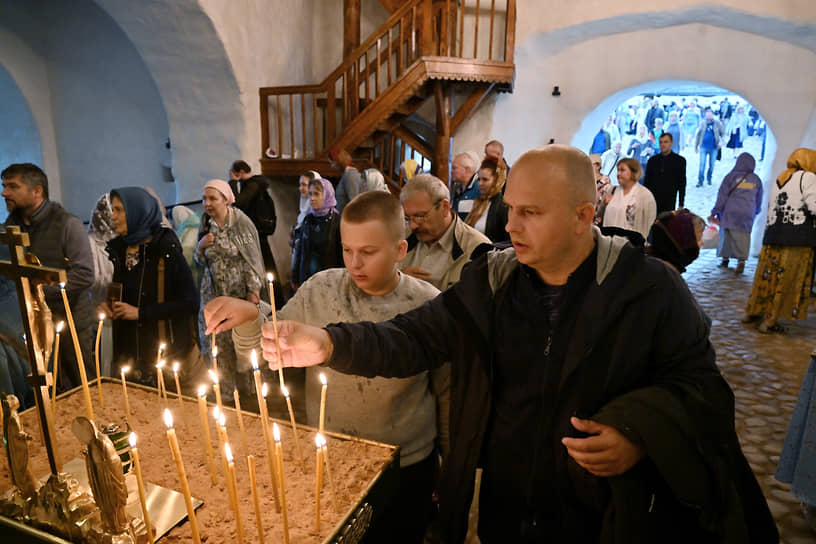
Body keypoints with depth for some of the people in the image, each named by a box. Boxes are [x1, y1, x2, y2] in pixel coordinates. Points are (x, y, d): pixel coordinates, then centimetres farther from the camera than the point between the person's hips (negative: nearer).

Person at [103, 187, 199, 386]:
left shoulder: (166, 250, -13)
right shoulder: (118, 248, 6)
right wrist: (109, 304, 0)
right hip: (129, 353, 6)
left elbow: (191, 303, -17)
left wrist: (141, 313, -17)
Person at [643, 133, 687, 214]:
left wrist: (681, 205, -1)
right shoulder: (652, 160, 9)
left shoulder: (679, 161, 3)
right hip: (652, 201, 2)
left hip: (669, 203, -2)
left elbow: (682, 184, 2)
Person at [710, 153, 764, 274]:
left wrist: (715, 212, -1)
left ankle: (725, 258, 15)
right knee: (744, 236, 1)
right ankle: (741, 260, -11)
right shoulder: (756, 180, 10)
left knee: (726, 234, 8)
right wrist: (756, 212, 35)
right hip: (747, 214, 2)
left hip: (730, 212, -2)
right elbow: (759, 200, 19)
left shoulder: (731, 176, 0)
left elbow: (722, 196, -3)